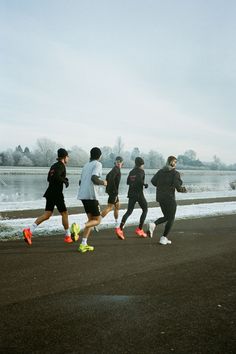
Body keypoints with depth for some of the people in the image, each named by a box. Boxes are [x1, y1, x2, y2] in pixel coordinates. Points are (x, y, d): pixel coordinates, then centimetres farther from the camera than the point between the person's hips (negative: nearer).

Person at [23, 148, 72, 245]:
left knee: (47, 215, 5)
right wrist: (65, 181, -12)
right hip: (57, 193, -8)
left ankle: (29, 231, -10)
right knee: (64, 213, 6)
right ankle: (68, 237, 16)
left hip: (50, 193, 8)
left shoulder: (54, 166, 17)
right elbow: (56, 176, -26)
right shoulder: (61, 166, -10)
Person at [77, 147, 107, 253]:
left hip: (82, 195, 8)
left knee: (91, 218, 17)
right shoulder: (97, 164, -4)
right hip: (91, 195, -8)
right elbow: (94, 178, -20)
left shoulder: (86, 165, 19)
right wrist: (103, 182, -3)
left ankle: (83, 244, 10)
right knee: (97, 220, 4)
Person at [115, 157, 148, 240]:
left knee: (129, 211, 6)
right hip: (139, 194, -6)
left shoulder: (131, 172, 12)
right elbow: (139, 180, -23)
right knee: (145, 210, 13)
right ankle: (139, 229, 9)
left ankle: (120, 229, -13)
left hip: (131, 194, 6)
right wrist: (145, 184, -7)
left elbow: (128, 182, 14)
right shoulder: (141, 171, -7)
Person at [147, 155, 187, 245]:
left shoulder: (160, 171, 7)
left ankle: (153, 225, -5)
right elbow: (177, 186, -17)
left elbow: (153, 181, -3)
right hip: (170, 197, -6)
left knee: (166, 217, 20)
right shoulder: (175, 173, -9)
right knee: (171, 219, 9)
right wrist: (183, 190, 4)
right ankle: (164, 238, 7)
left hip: (160, 197, 6)